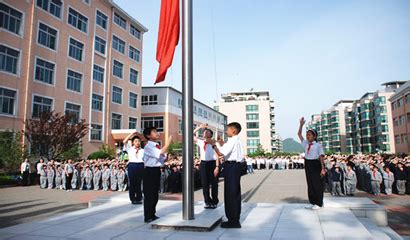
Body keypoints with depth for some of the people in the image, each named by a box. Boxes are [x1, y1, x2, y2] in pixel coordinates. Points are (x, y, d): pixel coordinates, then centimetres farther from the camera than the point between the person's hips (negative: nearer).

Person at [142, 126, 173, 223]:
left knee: (155, 194, 15)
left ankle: (152, 215, 27)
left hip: (157, 171, 9)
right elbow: (159, 154, -29)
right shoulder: (148, 146, -15)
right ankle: (148, 217, 9)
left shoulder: (157, 146, 12)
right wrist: (168, 143, -23)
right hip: (150, 171, -9)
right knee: (149, 195, -1)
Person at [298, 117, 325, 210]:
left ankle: (318, 204, 13)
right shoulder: (306, 143, 10)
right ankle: (312, 202, 19)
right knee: (310, 184, 10)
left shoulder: (318, 145, -6)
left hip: (315, 164, -6)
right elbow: (299, 134, 13)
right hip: (308, 164, 6)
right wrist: (301, 124, 3)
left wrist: (323, 168, -19)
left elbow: (321, 157, -12)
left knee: (317, 184, 2)